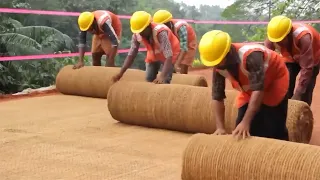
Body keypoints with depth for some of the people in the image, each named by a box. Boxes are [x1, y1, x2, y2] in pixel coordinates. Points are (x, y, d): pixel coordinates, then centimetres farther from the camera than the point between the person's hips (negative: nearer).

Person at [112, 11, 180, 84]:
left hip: (170, 53, -5)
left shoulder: (160, 33, -42)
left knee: (164, 81, -18)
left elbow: (168, 57, -46)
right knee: (149, 80, 4)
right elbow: (131, 55, -19)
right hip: (153, 54, 5)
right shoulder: (136, 35, -26)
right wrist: (120, 73, -29)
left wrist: (162, 76, -59)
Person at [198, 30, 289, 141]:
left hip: (274, 81, -6)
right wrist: (220, 127, -24)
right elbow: (217, 97, -16)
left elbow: (258, 89, -44)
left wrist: (246, 122, -49)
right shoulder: (218, 66, -21)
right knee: (241, 133, -1)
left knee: (273, 130, -11)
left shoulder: (251, 55, -40)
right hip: (249, 89, 6)